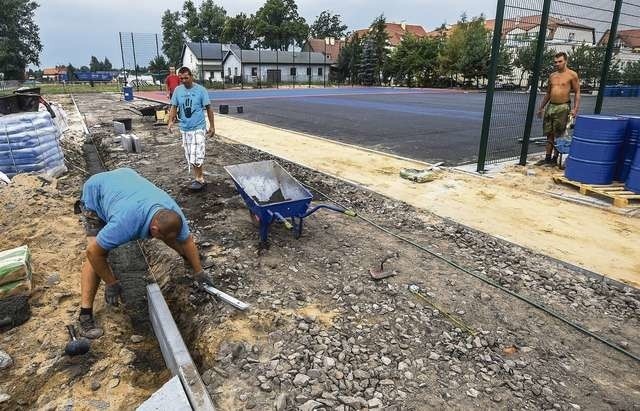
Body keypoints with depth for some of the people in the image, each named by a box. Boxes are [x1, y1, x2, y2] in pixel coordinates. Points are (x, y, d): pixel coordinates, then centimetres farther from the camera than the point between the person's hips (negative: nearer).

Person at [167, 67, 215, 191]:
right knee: (190, 156, 10)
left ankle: (199, 179, 3)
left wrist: (212, 126, -3)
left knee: (196, 155, -11)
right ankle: (200, 177, 22)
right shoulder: (178, 90, 3)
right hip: (185, 128, 5)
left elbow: (208, 108, -2)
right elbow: (174, 107, 6)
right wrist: (171, 121, -12)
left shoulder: (200, 90, -7)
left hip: (198, 127, -5)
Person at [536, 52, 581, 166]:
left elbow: (577, 92, -5)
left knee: (558, 135, -2)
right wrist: (541, 107, 20)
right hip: (550, 106, 6)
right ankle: (547, 158, 14)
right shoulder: (552, 76, 13)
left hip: (563, 107, -5)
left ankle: (555, 159, 4)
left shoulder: (572, 75, -3)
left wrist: (575, 108, -15)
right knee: (549, 134, 7)